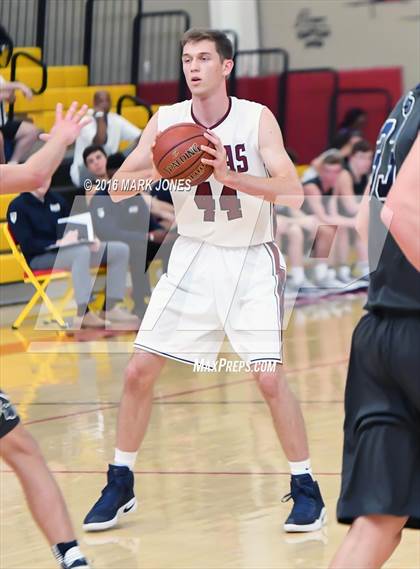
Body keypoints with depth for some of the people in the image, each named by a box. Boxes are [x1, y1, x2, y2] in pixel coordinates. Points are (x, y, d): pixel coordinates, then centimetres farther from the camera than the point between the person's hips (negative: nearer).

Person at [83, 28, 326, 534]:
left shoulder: (257, 118, -12)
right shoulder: (166, 121, -3)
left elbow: (292, 192, -21)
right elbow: (118, 188, -1)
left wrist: (229, 175, -34)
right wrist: (160, 171, -22)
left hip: (250, 260, -3)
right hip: (193, 258, 3)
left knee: (270, 377, -12)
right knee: (139, 371, 0)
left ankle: (305, 489, 4)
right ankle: (120, 485, 15)